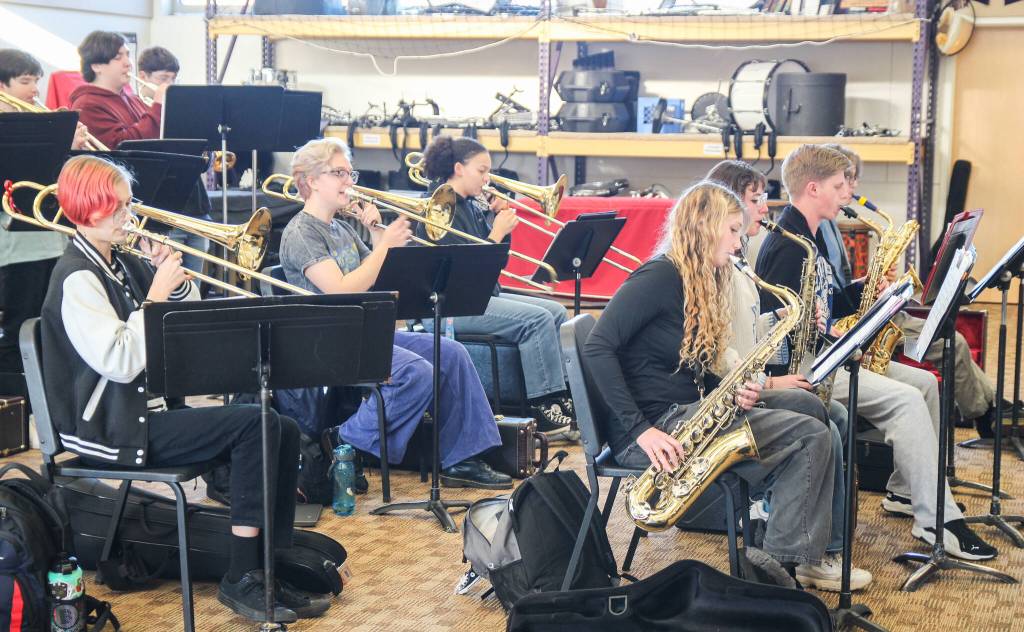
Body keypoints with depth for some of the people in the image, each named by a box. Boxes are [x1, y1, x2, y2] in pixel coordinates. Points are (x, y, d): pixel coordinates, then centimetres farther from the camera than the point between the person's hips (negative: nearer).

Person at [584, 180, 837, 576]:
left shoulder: (704, 286, 18)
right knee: (811, 435, -15)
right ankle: (783, 557, -13)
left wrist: (731, 392, 0)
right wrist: (639, 429, -23)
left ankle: (790, 560, -11)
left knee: (814, 435, -3)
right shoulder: (661, 277, -10)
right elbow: (597, 348, -19)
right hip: (654, 425, -9)